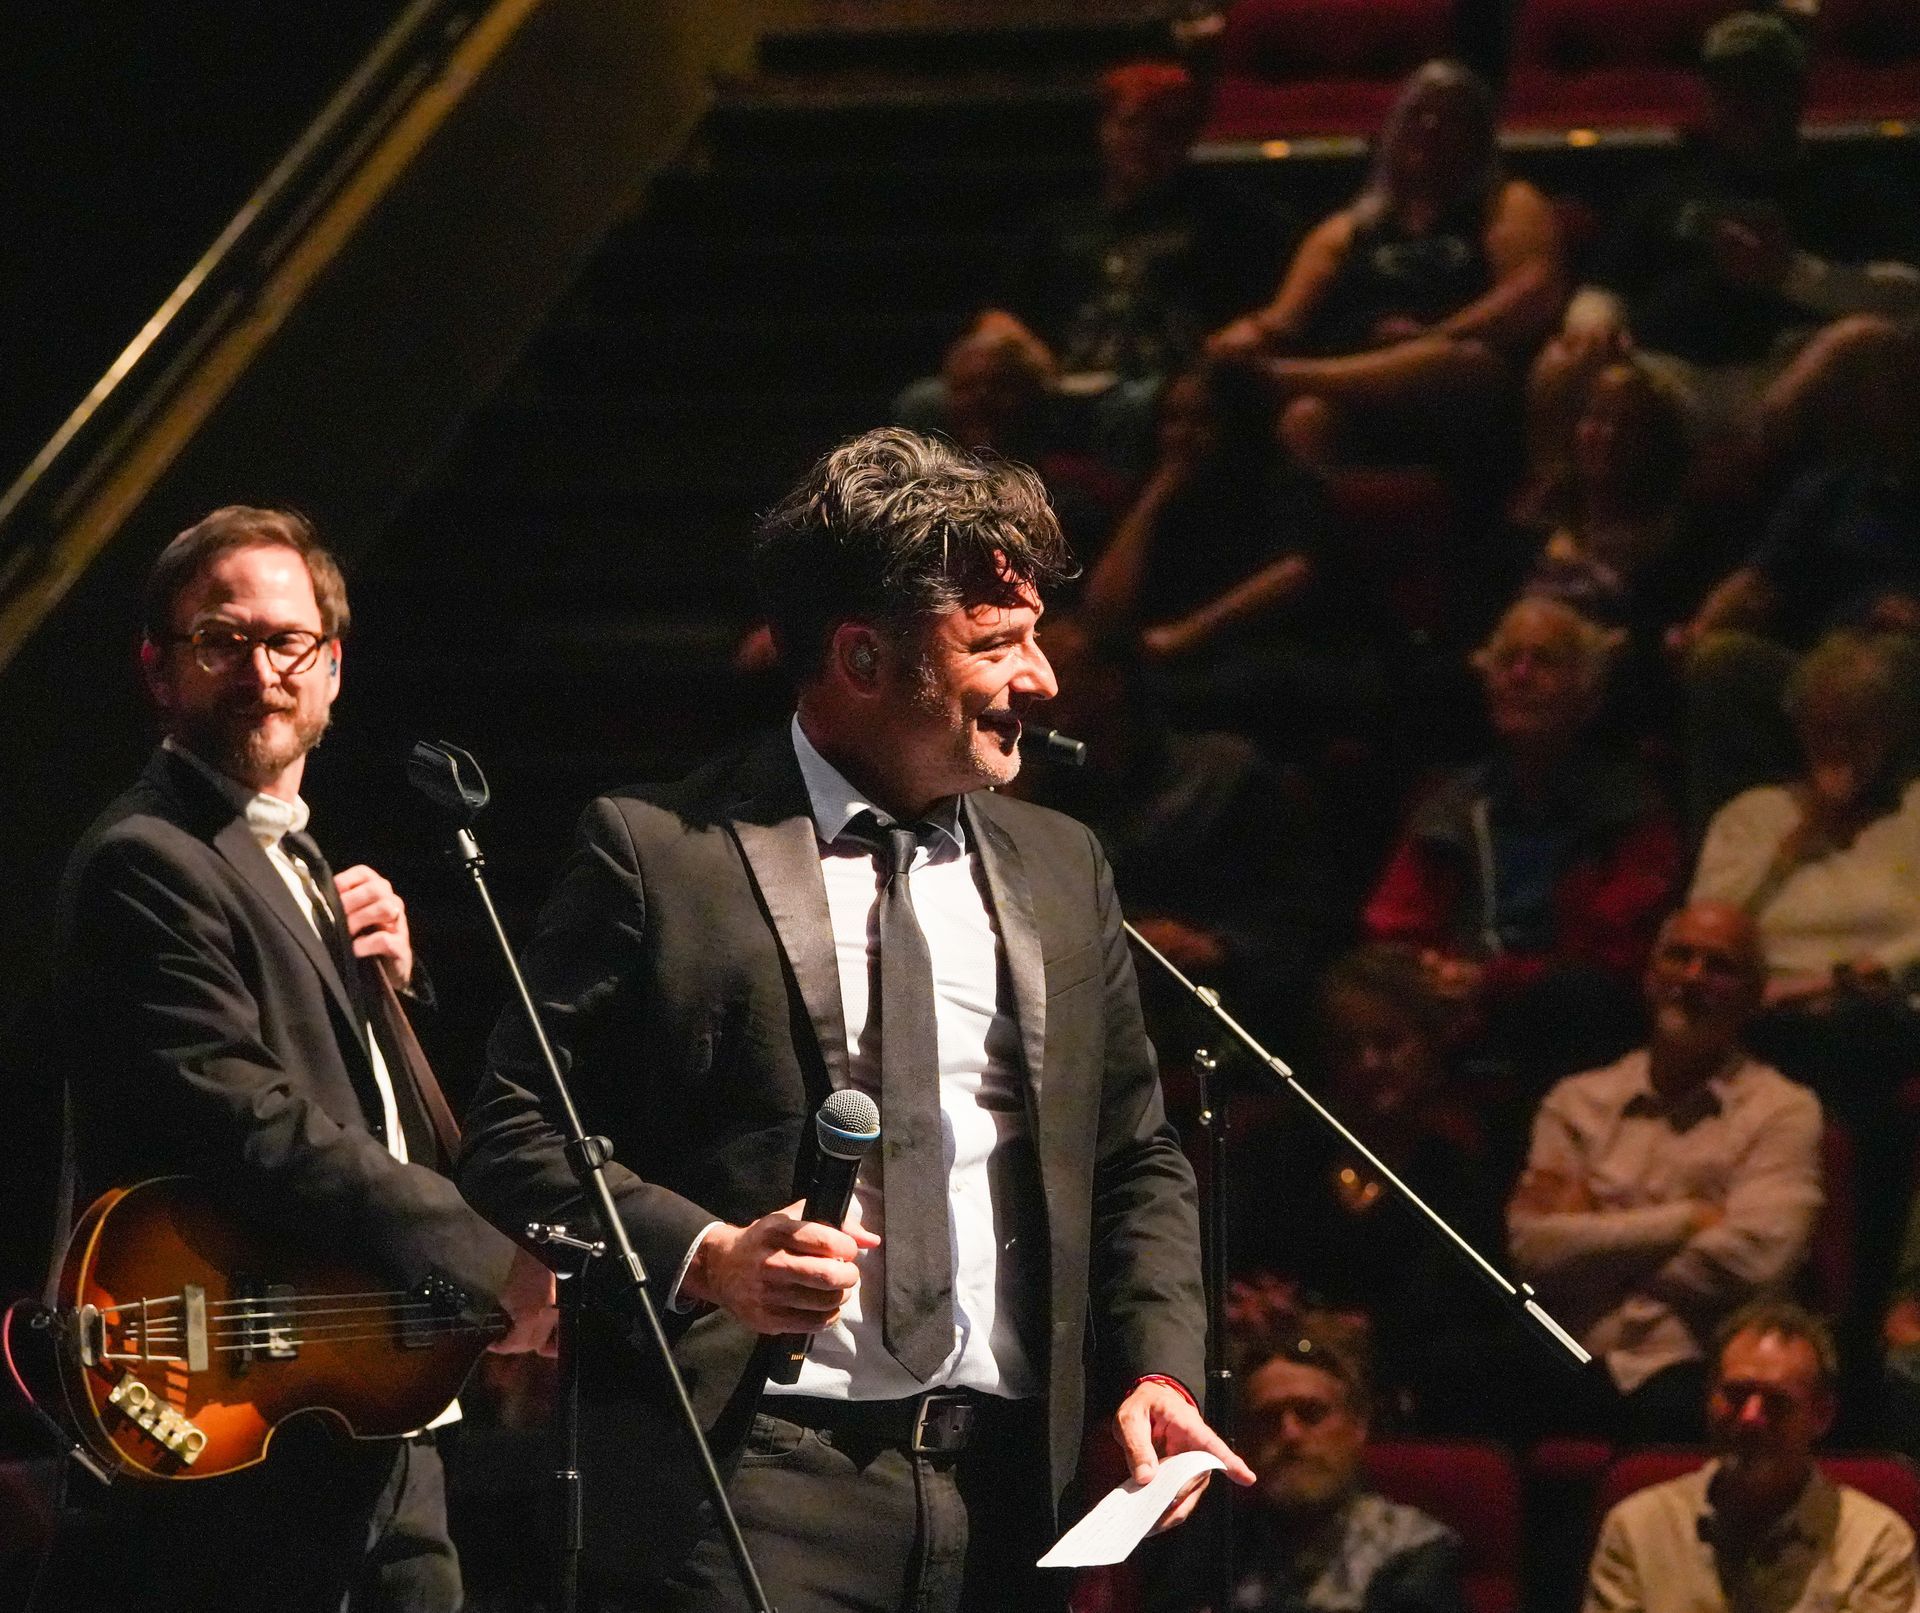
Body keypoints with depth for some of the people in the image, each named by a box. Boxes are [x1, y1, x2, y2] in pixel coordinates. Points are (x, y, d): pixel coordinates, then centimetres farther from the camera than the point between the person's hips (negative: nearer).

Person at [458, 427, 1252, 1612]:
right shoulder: (659, 853, -1)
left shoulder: (1062, 869, 17)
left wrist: (1160, 1367, 4)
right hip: (754, 1480, -5)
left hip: (1007, 1486, 5)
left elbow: (1137, 1158, 21)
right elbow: (518, 1136, -3)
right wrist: (702, 1255, -18)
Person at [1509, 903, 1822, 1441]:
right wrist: (1687, 1221, 0)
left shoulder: (1783, 1111, 11)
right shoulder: (1577, 1103, 20)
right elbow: (1533, 1249, 4)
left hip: (1693, 1369, -1)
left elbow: (1755, 1256, -7)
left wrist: (1597, 1240, 3)